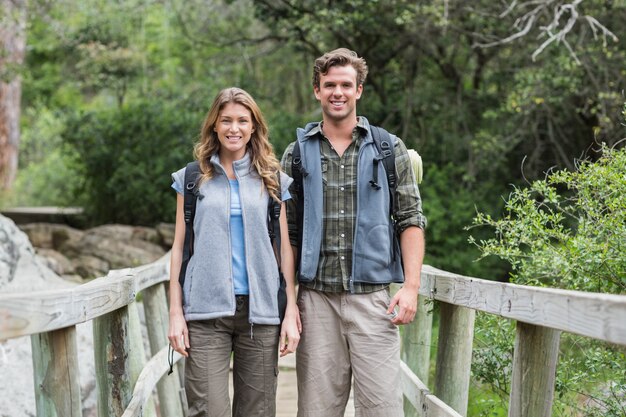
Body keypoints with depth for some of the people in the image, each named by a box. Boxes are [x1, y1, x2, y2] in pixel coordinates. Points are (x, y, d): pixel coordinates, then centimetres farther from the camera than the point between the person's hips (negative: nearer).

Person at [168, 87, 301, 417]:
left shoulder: (272, 179, 10)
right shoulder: (192, 179, 9)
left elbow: (284, 247, 8)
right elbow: (179, 247, 8)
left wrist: (291, 311, 1)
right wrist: (175, 312, 0)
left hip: (260, 311, 1)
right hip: (206, 311, -1)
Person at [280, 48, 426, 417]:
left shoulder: (390, 150, 8)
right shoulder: (297, 154, 10)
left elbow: (411, 221, 5)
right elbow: (288, 232, 10)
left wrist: (411, 285, -7)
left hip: (373, 297, -1)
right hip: (316, 299, 1)